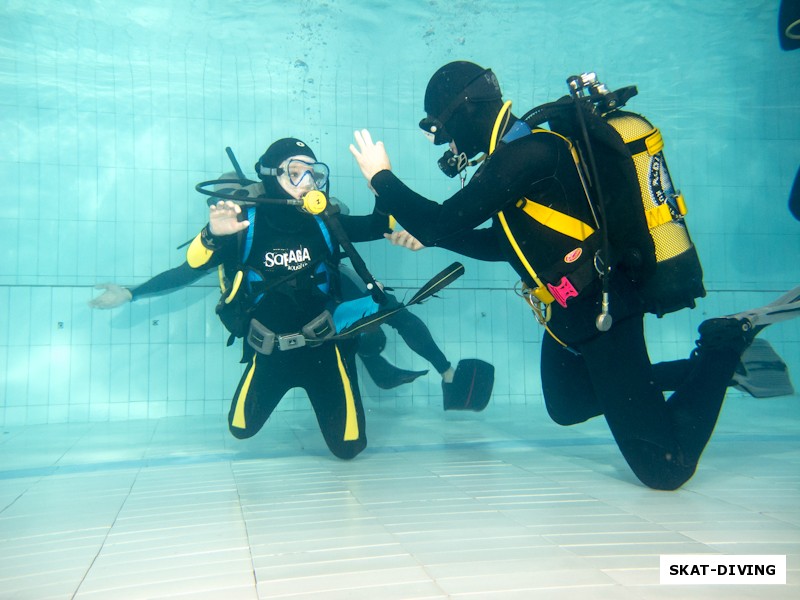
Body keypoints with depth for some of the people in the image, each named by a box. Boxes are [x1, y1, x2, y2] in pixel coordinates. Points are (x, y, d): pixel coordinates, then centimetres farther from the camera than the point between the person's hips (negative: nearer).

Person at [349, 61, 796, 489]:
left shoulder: (527, 154, -23)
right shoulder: (522, 153, 9)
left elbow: (445, 220, -24)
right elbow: (499, 244, 19)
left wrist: (382, 177, -8)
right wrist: (428, 234, 15)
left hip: (604, 317, -10)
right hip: (570, 315, 10)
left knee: (665, 470, -6)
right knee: (567, 408, 31)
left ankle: (723, 349, 11)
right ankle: (703, 370, 28)